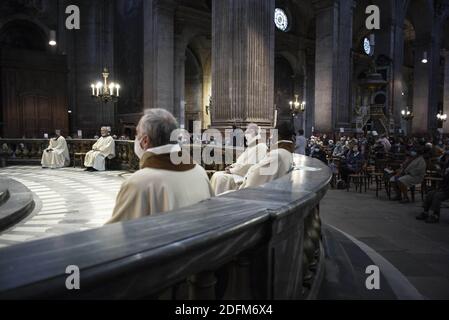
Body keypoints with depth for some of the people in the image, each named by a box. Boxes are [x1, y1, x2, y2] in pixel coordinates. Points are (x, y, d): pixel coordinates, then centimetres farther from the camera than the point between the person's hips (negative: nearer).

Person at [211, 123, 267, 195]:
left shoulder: (260, 146, -13)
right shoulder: (251, 147, 20)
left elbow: (249, 165, -22)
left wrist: (232, 170, -14)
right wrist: (232, 166, 4)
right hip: (241, 173, 10)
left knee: (221, 178, -22)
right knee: (217, 175, -1)